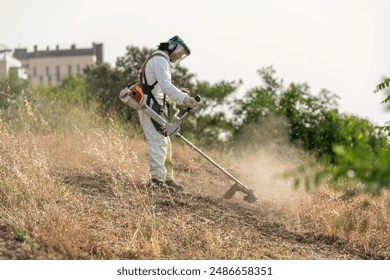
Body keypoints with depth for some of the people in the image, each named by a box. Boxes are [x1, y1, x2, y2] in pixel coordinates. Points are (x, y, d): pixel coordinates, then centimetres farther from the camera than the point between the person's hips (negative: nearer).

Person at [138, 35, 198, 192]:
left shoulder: (160, 60, 24)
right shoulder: (160, 60, -11)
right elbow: (166, 85, -24)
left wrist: (178, 92, 11)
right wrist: (184, 99, -32)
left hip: (156, 108, 11)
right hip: (151, 108, -11)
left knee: (165, 144, 14)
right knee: (159, 142, -15)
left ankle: (167, 178, 19)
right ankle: (158, 180, -18)